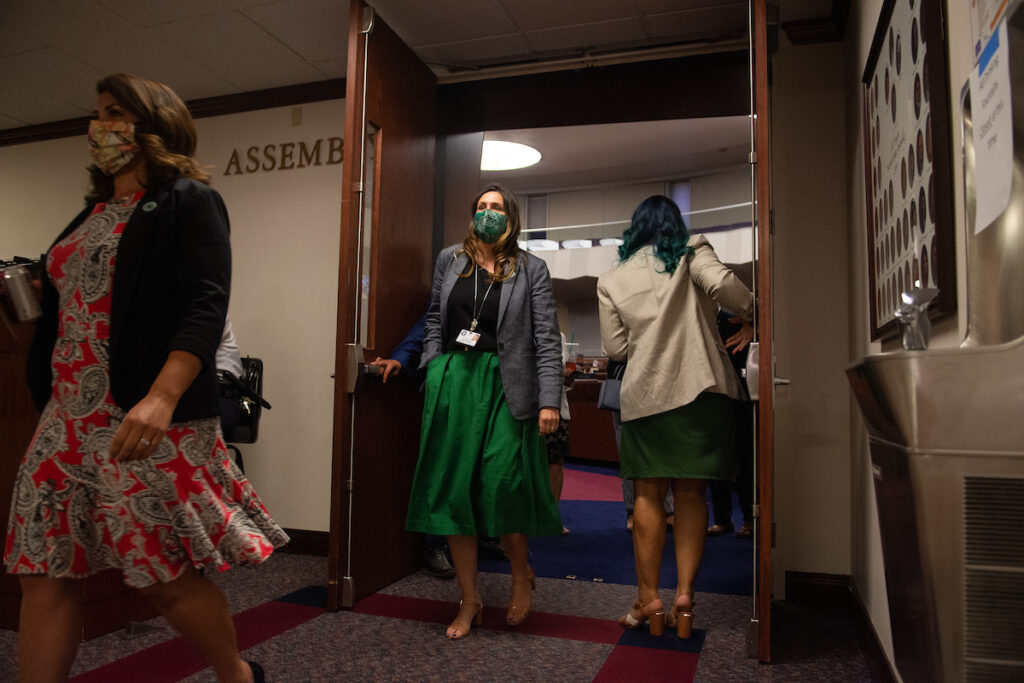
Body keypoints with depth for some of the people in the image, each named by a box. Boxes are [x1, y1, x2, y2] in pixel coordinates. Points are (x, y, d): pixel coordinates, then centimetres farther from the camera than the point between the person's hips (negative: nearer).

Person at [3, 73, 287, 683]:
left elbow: (206, 308, -16)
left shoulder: (189, 200, -3)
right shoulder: (93, 213, 20)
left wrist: (161, 398, -27)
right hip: (68, 420, 8)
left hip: (150, 420, -7)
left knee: (166, 575, 1)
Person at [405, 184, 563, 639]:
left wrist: (549, 400, -9)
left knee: (503, 487, -7)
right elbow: (434, 319, 18)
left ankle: (521, 576, 24)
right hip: (452, 382, 3)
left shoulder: (530, 269, 4)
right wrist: (433, 374, 6)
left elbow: (546, 337, -1)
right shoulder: (449, 260, 13)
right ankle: (470, 600, 17)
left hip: (504, 386, -3)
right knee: (453, 489, 3)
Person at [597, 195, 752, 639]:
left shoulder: (611, 280, 10)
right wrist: (750, 319, 1)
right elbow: (721, 284, -16)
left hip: (644, 394, 1)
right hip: (701, 387, -1)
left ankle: (648, 601, 9)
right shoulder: (692, 253, 4)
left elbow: (615, 348, 6)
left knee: (649, 495, 7)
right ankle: (684, 594, 5)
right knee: (690, 492, 8)